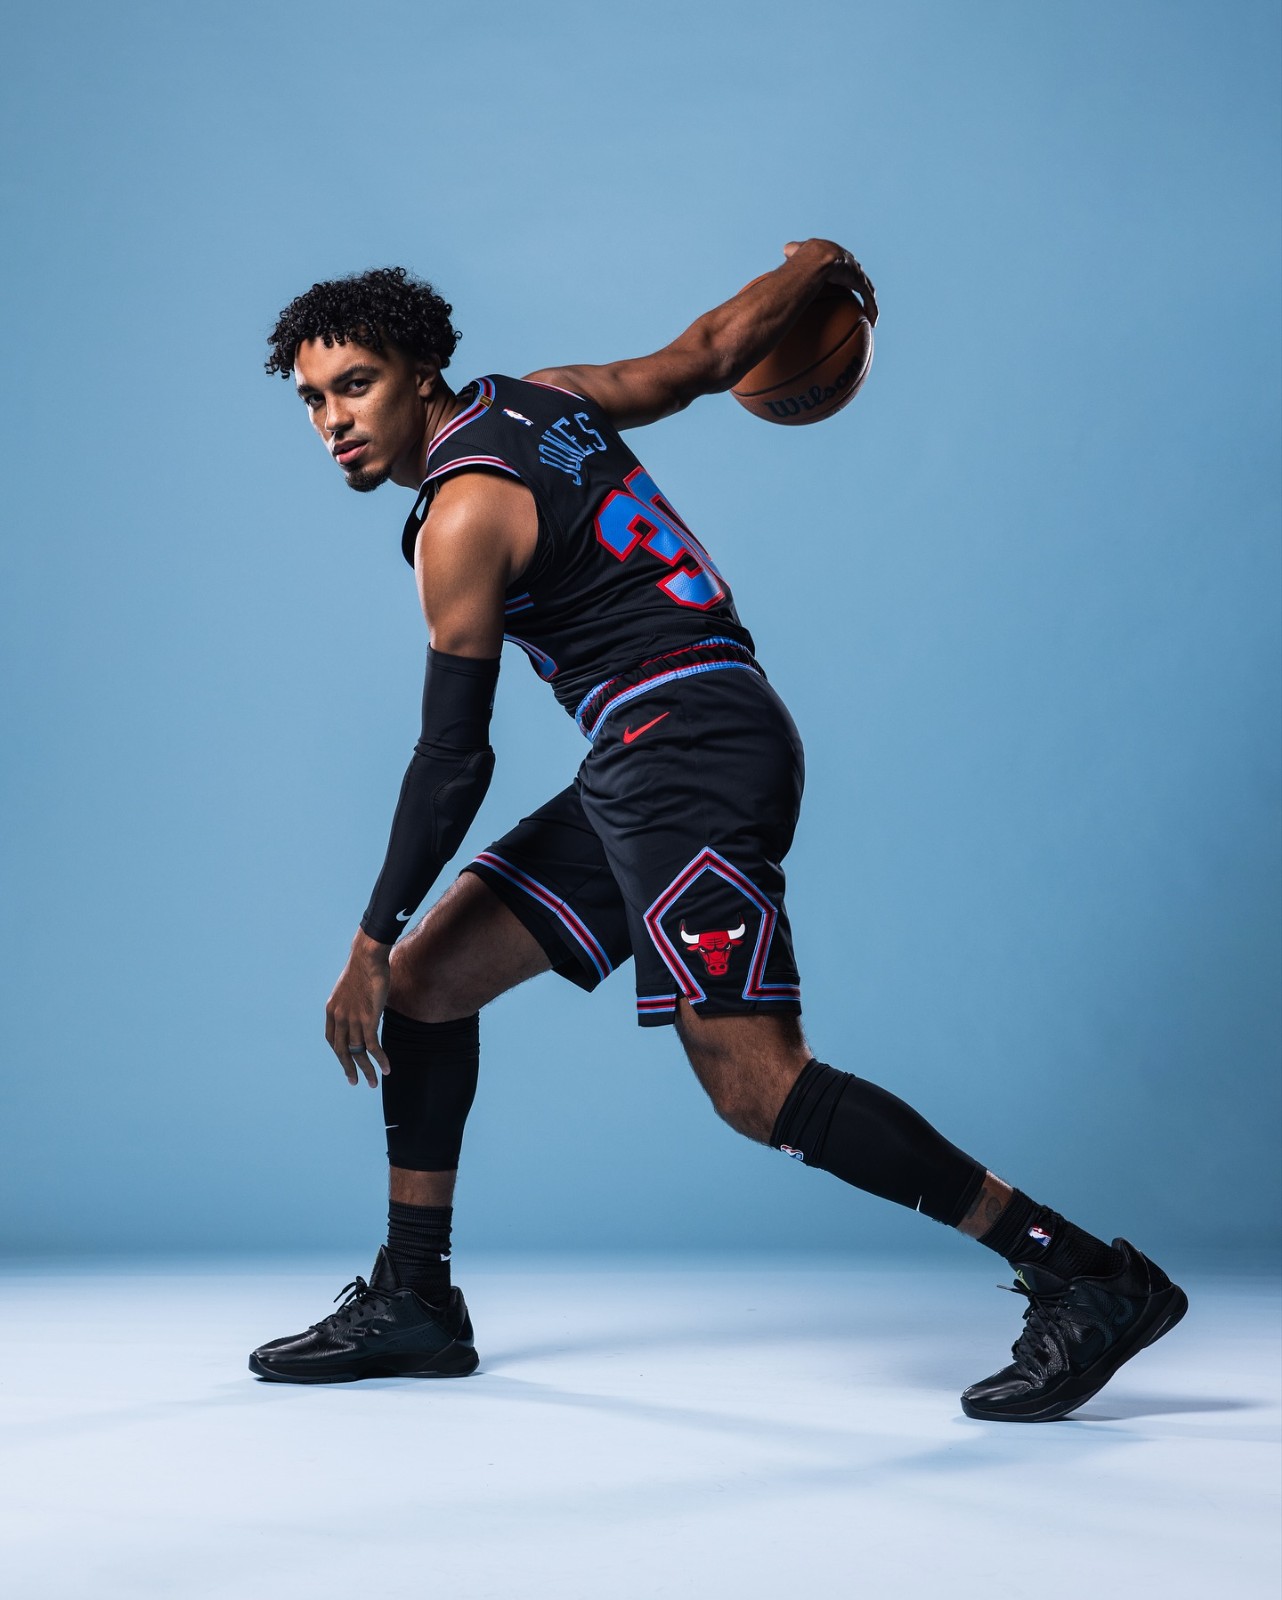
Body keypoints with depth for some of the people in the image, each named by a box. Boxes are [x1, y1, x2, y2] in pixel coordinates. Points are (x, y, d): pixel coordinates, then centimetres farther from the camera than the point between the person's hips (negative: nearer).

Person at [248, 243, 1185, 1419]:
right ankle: (414, 1301, 18)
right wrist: (810, 271, 44)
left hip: (688, 753, -11)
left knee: (755, 1082, -20)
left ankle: (1085, 1277, -17)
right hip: (644, 774, 11)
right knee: (426, 976, 12)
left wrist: (369, 941, -7)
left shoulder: (462, 516, -10)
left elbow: (456, 758, -12)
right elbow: (702, 358, 26)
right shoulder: (537, 397, 14)